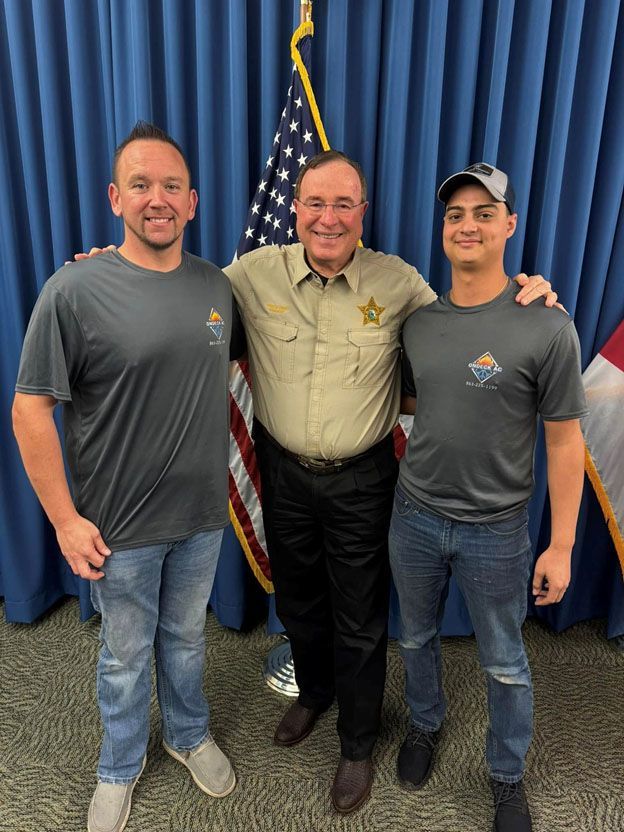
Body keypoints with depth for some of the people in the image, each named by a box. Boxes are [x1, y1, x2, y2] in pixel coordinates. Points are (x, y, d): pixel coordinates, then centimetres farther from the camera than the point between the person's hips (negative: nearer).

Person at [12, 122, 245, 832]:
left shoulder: (216, 285, -1)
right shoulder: (74, 290, -16)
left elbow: (236, 357, 17)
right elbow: (31, 410, -13)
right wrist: (64, 519, -13)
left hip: (203, 513, 4)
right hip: (120, 528, -3)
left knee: (186, 639, 24)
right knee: (125, 656, 18)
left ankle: (188, 735, 52)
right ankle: (119, 769, 46)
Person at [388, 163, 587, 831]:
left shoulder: (546, 327, -15)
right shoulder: (417, 320, -2)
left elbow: (565, 441, -11)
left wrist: (561, 545, -9)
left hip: (495, 531, -3)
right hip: (415, 517, 4)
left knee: (504, 664, 16)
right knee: (416, 639, 23)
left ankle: (508, 778, 43)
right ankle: (425, 725, 53)